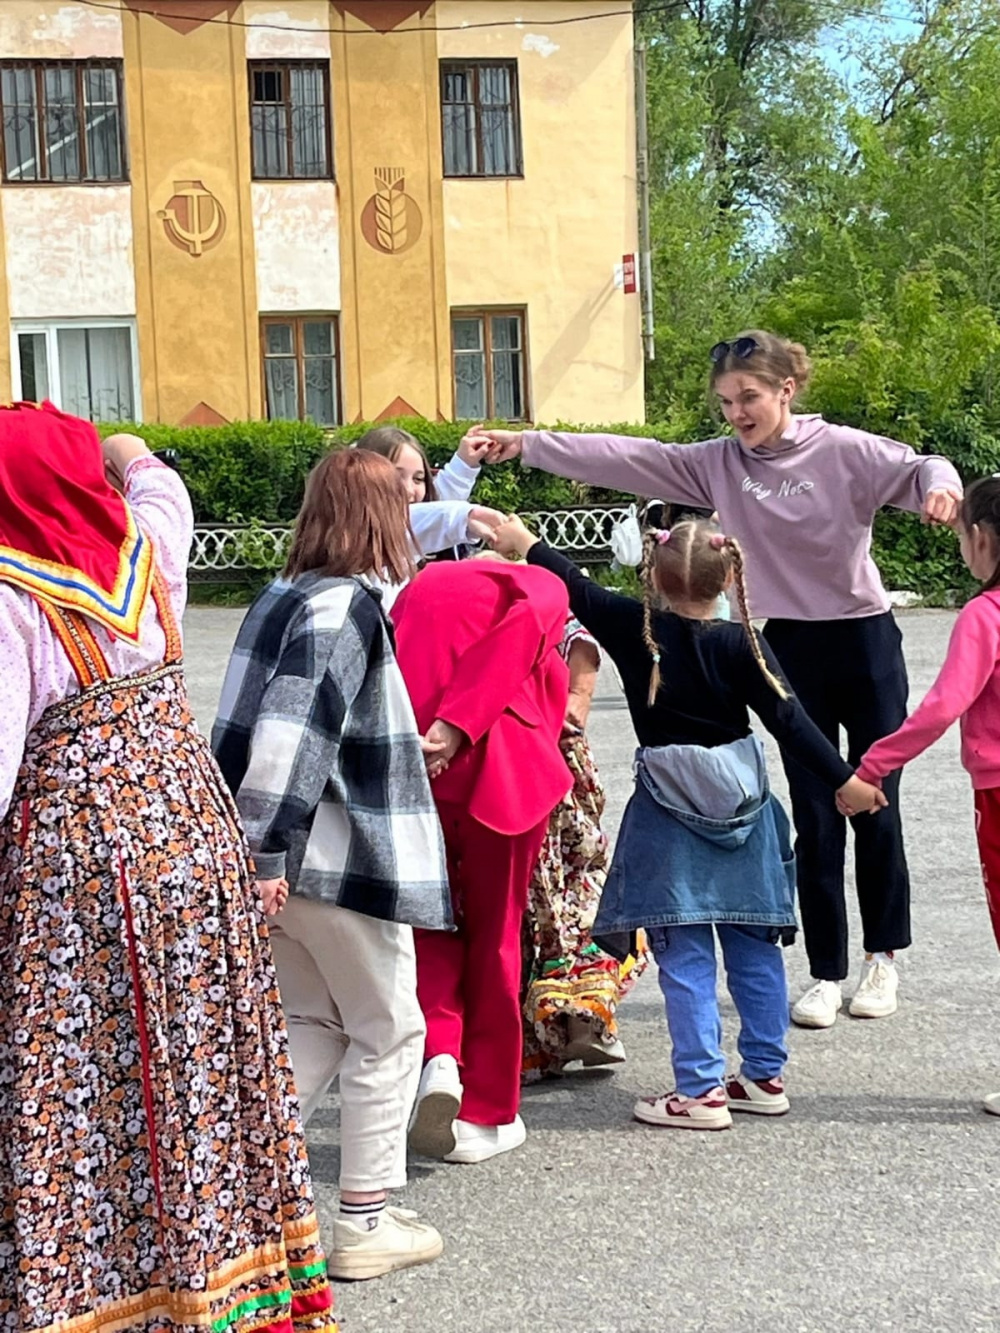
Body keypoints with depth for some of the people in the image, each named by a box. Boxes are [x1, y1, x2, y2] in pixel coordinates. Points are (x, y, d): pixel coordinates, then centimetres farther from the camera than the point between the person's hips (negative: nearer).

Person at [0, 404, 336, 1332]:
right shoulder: (147, 557, 3)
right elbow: (159, 486, 27)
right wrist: (127, 452, 47)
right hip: (191, 838, 7)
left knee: (78, 1073, 0)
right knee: (193, 1052, 16)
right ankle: (219, 1256, 29)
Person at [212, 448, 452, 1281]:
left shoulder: (281, 599, 10)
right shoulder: (349, 605, -15)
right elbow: (296, 730, -24)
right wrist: (270, 853, -25)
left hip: (282, 860, 8)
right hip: (343, 863, -8)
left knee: (314, 1024, 20)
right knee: (388, 1032, 6)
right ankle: (367, 1224, 11)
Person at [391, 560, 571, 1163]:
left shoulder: (422, 586, 27)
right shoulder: (540, 589, 10)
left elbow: (388, 685, 18)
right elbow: (523, 626, -11)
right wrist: (460, 724, -18)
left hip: (405, 770, 3)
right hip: (501, 770, -3)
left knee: (431, 921, 19)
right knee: (494, 933, 11)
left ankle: (439, 1055, -6)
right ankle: (486, 1114, 19)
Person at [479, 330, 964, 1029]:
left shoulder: (844, 450, -10)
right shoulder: (718, 463, 0)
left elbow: (920, 468, -19)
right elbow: (626, 458, -4)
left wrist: (940, 486, -43)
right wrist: (527, 443, -9)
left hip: (866, 643, -2)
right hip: (790, 650, 2)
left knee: (876, 808, 6)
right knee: (815, 819, 4)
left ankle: (883, 959, 25)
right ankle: (827, 974, 15)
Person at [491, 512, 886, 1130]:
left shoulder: (635, 630, -8)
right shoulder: (741, 644, -5)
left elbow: (578, 588, 4)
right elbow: (788, 718, -6)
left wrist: (526, 542, 17)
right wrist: (843, 780, 0)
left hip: (671, 818, -3)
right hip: (743, 804, 3)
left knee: (685, 954, 0)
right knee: (754, 945, 12)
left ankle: (701, 1089, 0)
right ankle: (766, 1075, 20)